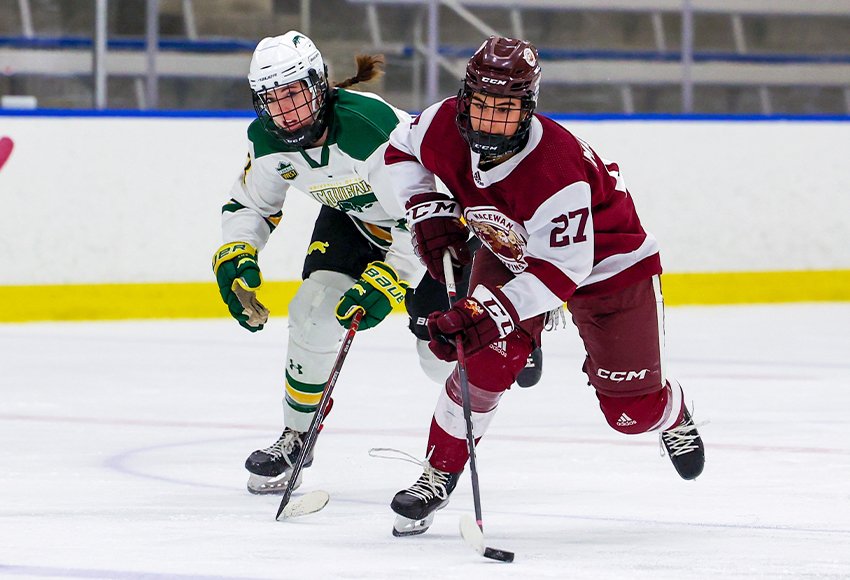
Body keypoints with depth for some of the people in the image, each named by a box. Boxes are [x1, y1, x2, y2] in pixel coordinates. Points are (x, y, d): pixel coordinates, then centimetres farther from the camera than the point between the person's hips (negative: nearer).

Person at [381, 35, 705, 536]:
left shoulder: (557, 170, -42)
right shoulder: (445, 126, -24)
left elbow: (560, 272, -40)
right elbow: (403, 150, 1)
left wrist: (485, 312, -48)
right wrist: (429, 214, -12)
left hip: (608, 263, -4)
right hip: (510, 251, 4)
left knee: (632, 409, 0)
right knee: (486, 361, -19)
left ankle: (673, 415, 37)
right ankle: (439, 474, -2)